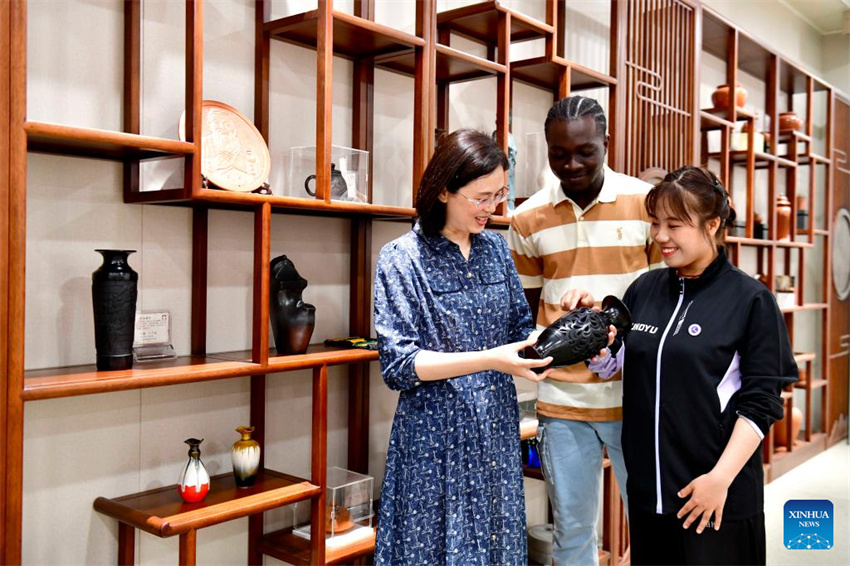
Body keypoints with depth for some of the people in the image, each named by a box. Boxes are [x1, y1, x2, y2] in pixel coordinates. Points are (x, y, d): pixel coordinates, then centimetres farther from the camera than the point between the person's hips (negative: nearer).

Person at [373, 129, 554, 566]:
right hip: (437, 437, -5)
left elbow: (520, 327, 13)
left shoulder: (495, 248, 5)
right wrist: (490, 360, -24)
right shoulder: (402, 259, -11)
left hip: (498, 432, 5)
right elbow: (398, 363, -15)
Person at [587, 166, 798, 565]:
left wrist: (721, 477, -15)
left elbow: (760, 402, -10)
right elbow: (609, 364, 10)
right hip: (648, 485, 5)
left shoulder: (749, 299, -9)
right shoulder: (644, 289, 4)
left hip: (716, 489, -4)